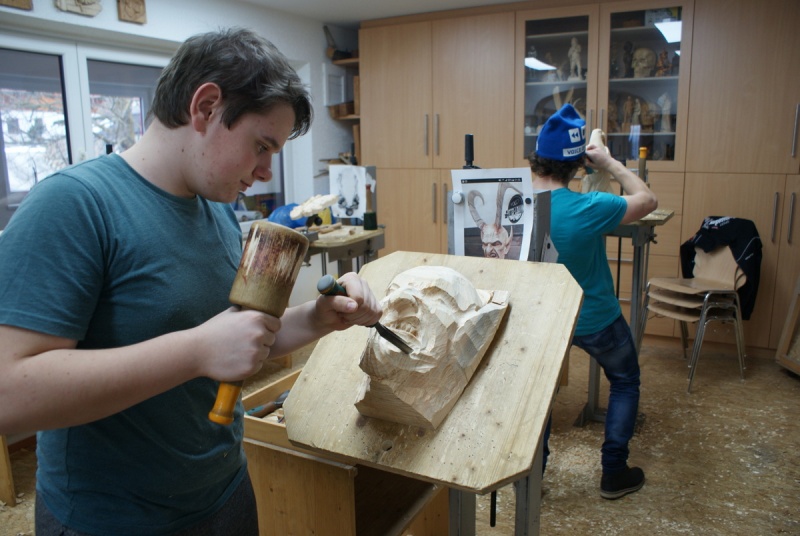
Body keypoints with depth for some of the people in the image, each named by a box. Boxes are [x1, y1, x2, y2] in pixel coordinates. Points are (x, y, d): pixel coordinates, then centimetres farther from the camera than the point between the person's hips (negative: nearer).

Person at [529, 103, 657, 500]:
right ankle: (614, 473, 28)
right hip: (595, 320, -3)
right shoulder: (589, 208, -29)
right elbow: (648, 200, -11)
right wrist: (611, 164, -3)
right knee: (625, 382, 22)